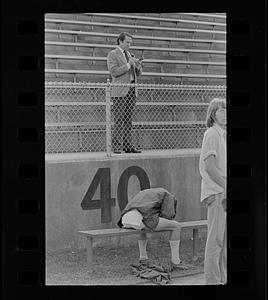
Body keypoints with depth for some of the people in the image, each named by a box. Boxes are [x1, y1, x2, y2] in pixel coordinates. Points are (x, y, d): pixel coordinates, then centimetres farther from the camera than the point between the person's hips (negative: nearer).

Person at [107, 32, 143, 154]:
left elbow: (138, 73, 20)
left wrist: (138, 65, -1)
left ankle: (127, 146, 5)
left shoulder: (130, 55, 21)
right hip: (120, 91, -6)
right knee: (119, 120, -9)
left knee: (128, 120, 4)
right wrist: (128, 65, -17)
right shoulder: (112, 54, 0)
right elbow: (114, 72, -12)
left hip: (131, 90, 6)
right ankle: (116, 146, -9)